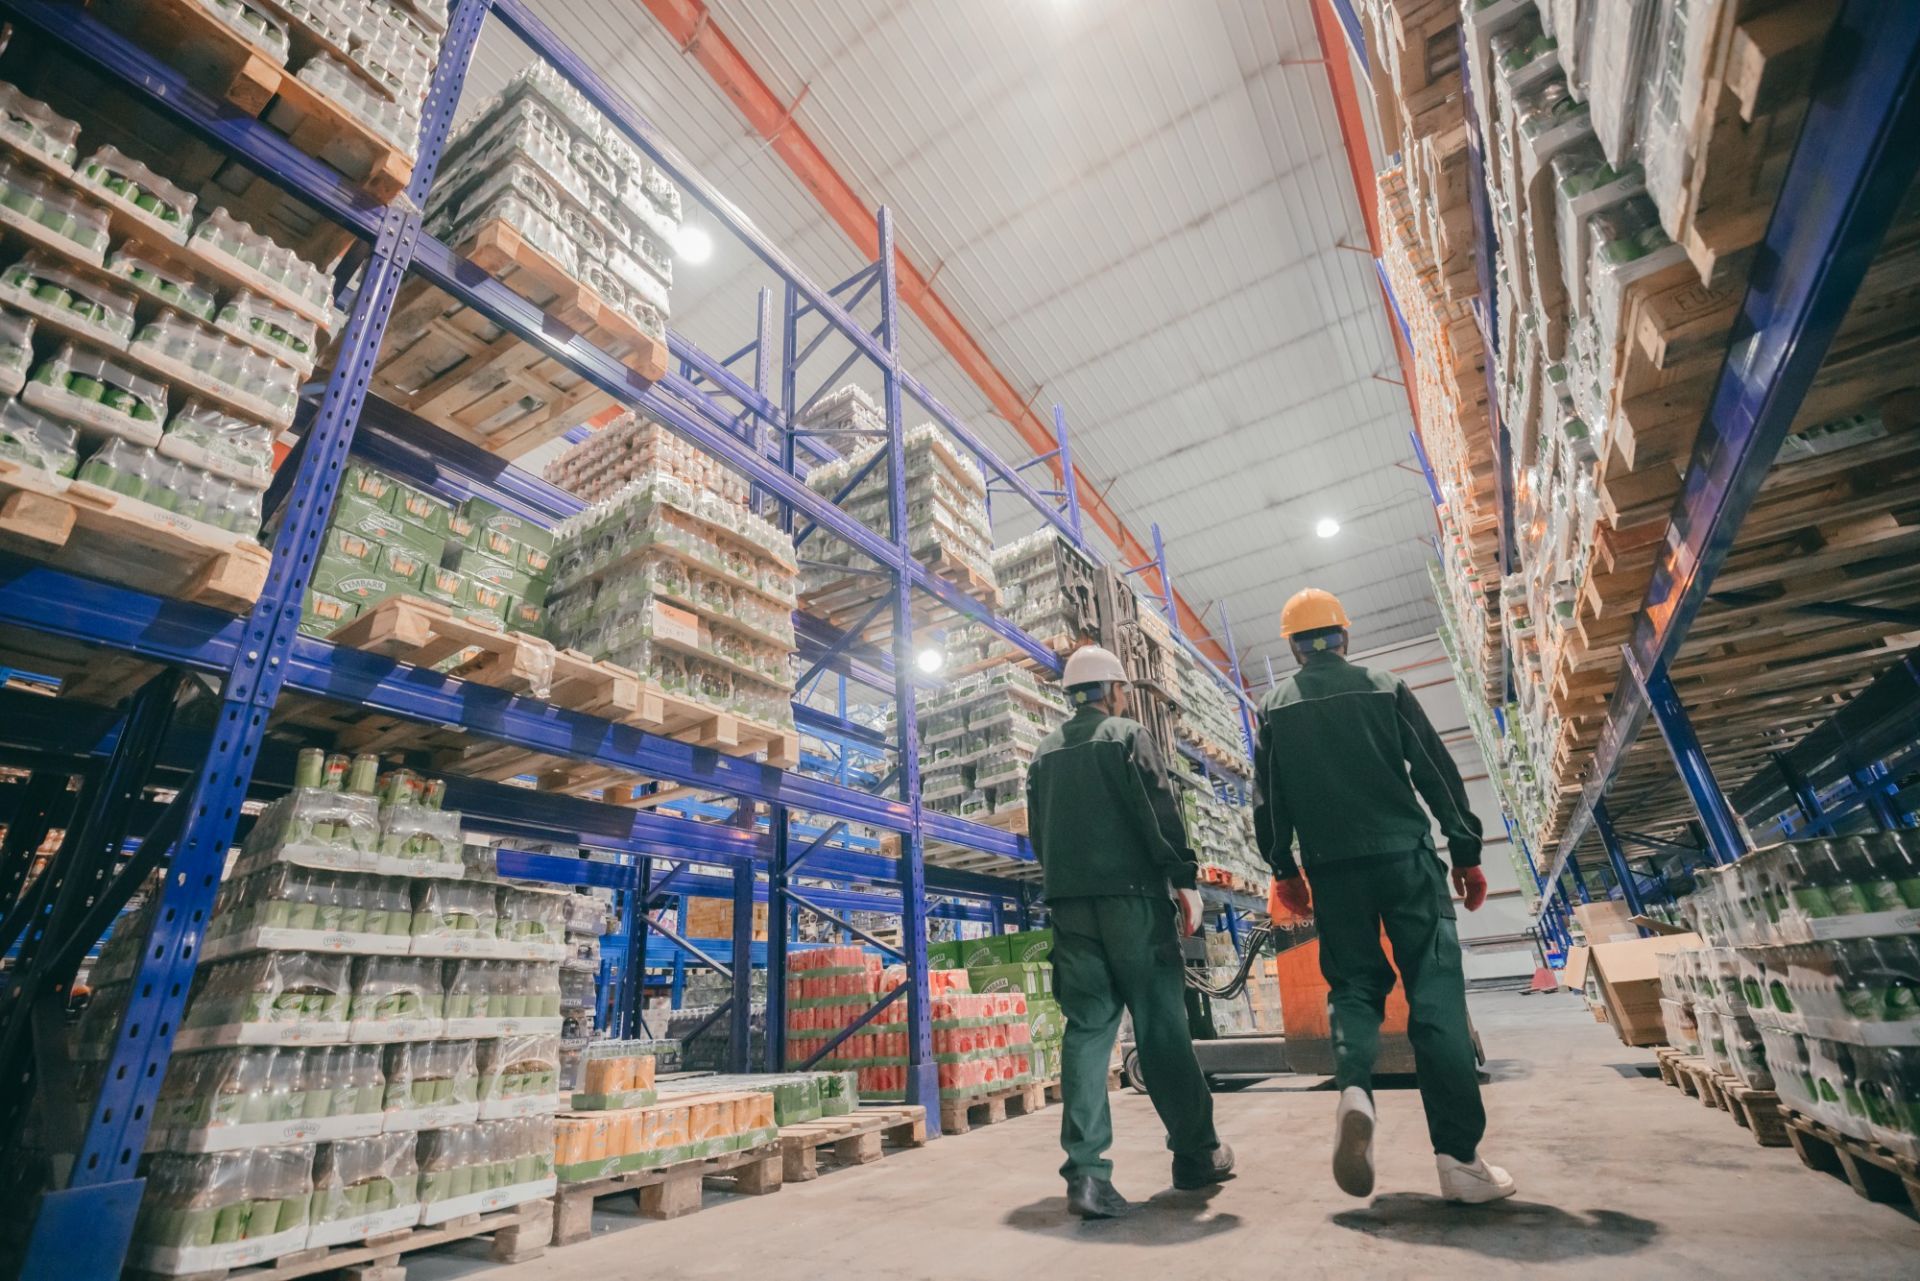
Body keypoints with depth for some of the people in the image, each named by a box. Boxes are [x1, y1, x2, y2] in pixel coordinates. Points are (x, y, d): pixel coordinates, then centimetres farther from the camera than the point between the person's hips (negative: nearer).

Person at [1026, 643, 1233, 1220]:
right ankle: (1196, 1154, 20)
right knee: (1161, 1027, 6)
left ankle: (1086, 1171, -3)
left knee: (1087, 1029, 4)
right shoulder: (1128, 735, -1)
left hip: (1070, 904, 5)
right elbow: (1160, 812, -11)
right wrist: (1185, 879, -6)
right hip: (1132, 896, -4)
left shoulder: (1045, 753, 15)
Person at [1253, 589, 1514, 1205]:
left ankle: (1354, 1089, -14)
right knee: (1435, 992, 2)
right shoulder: (1385, 687, 5)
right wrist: (1466, 851, 8)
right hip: (1404, 854, -1)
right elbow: (1438, 772, 2)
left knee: (1353, 983, 12)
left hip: (1332, 868, 1)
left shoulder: (1274, 706, 6)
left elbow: (1268, 800, 5)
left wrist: (1284, 871, 13)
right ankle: (1459, 1156, -1)